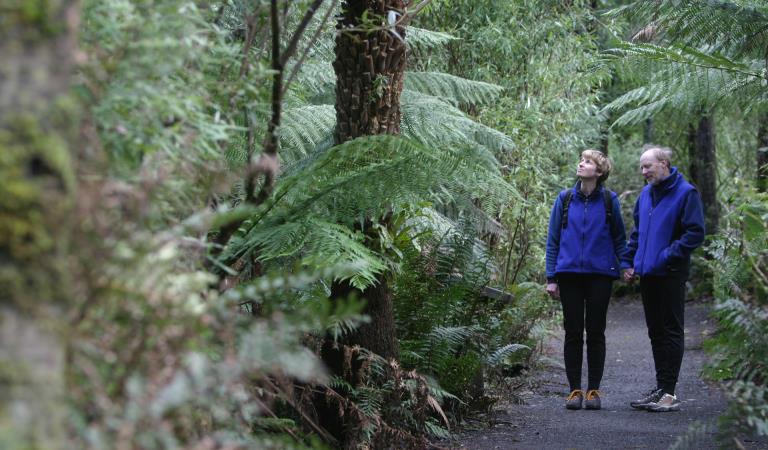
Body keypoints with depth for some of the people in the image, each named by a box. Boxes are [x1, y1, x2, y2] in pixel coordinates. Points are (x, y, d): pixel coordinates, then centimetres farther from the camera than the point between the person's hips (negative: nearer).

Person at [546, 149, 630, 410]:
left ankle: (593, 390, 11)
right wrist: (551, 278, 2)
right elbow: (553, 240, 7)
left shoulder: (609, 201, 1)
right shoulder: (565, 200, 4)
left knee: (595, 332, 4)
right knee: (573, 332, 4)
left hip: (600, 276, -1)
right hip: (570, 274, 1)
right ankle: (575, 390, 10)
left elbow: (619, 239, 7)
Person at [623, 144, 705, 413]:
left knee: (671, 331, -3)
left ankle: (669, 393, 0)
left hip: (671, 275, -7)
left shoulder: (685, 193, -10)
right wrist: (629, 262, 12)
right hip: (647, 274, 7)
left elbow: (695, 233, -15)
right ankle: (660, 388, 20)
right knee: (656, 332, 12)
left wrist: (667, 256, -19)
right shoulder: (646, 194, 12)